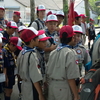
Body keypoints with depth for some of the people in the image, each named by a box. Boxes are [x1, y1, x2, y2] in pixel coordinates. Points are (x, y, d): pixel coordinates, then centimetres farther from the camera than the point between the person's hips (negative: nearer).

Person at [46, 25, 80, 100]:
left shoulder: (53, 52, 4)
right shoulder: (70, 53, -14)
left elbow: (48, 72, 8)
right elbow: (71, 78, -16)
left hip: (51, 86, 6)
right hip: (63, 87, -6)